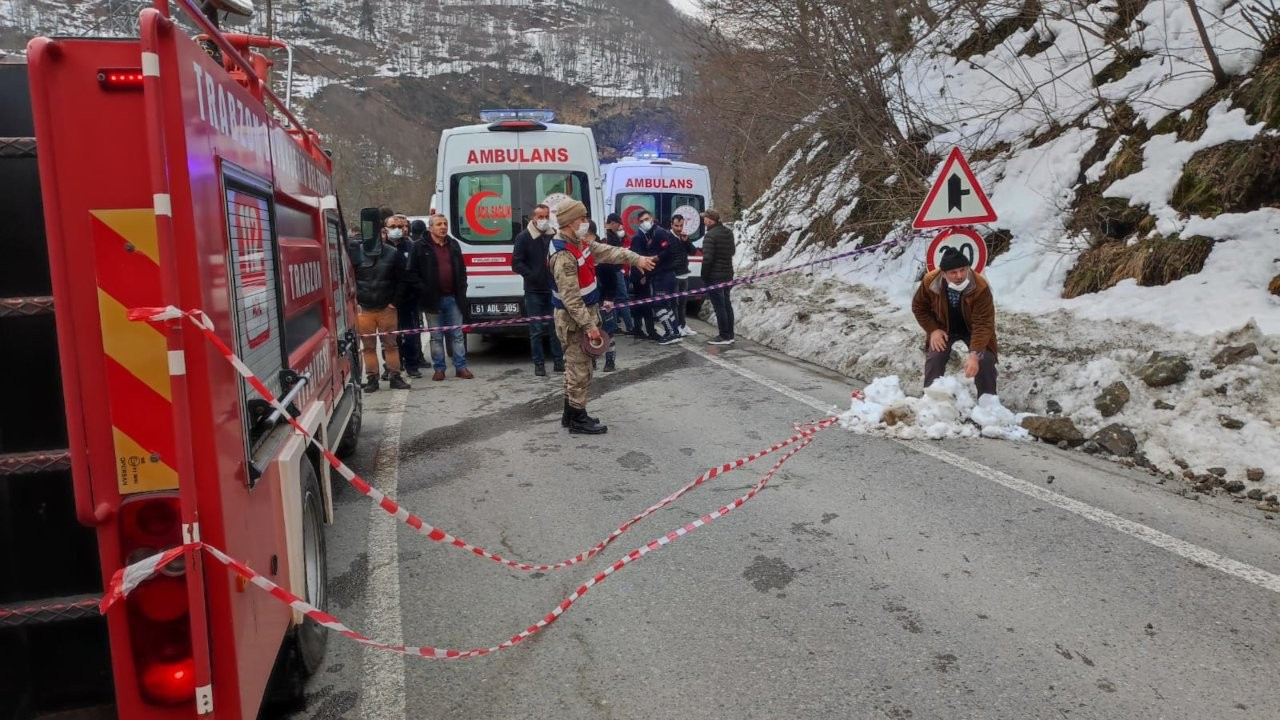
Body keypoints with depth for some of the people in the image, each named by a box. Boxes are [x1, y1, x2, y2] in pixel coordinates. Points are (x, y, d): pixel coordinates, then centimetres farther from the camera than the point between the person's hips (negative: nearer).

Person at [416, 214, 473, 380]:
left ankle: (461, 367, 13)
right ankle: (439, 368, 13)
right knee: (436, 337, 5)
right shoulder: (422, 247, -3)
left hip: (453, 298, 4)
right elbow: (415, 273, -4)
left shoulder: (454, 245, 11)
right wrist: (423, 292, -8)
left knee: (457, 335, 6)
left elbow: (462, 270, 15)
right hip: (433, 299, -3)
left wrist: (461, 292, 7)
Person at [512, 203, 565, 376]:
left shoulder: (555, 236, 4)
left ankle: (559, 361, 16)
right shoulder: (523, 237, -2)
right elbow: (516, 263, -5)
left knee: (556, 327, 7)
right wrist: (532, 276, -14)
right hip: (534, 291, -2)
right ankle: (538, 363, 11)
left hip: (553, 290, 2)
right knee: (536, 329, 4)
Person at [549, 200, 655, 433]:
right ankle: (577, 418, 10)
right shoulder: (564, 256, -25)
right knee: (580, 369, -1)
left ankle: (570, 414, 28)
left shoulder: (580, 242, 6)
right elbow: (570, 299, -26)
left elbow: (608, 252, 11)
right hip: (573, 320, -10)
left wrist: (636, 259, 3)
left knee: (575, 367, 17)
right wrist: (589, 326, -24)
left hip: (584, 313, 10)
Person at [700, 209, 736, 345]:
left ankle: (724, 336, 0)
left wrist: (704, 276, -11)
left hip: (715, 276, -8)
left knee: (719, 307, -3)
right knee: (727, 305, 14)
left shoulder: (710, 235, -18)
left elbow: (707, 258, -21)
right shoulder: (728, 232, 9)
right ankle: (730, 335, 20)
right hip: (728, 274, 8)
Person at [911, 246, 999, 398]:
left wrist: (975, 354, -45)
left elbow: (983, 324, -35)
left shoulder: (980, 287, -35)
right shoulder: (930, 281, -27)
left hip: (972, 328, -1)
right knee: (934, 358, -17)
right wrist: (933, 329, -17)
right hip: (943, 327, 2)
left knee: (985, 360, -17)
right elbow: (918, 307, -7)